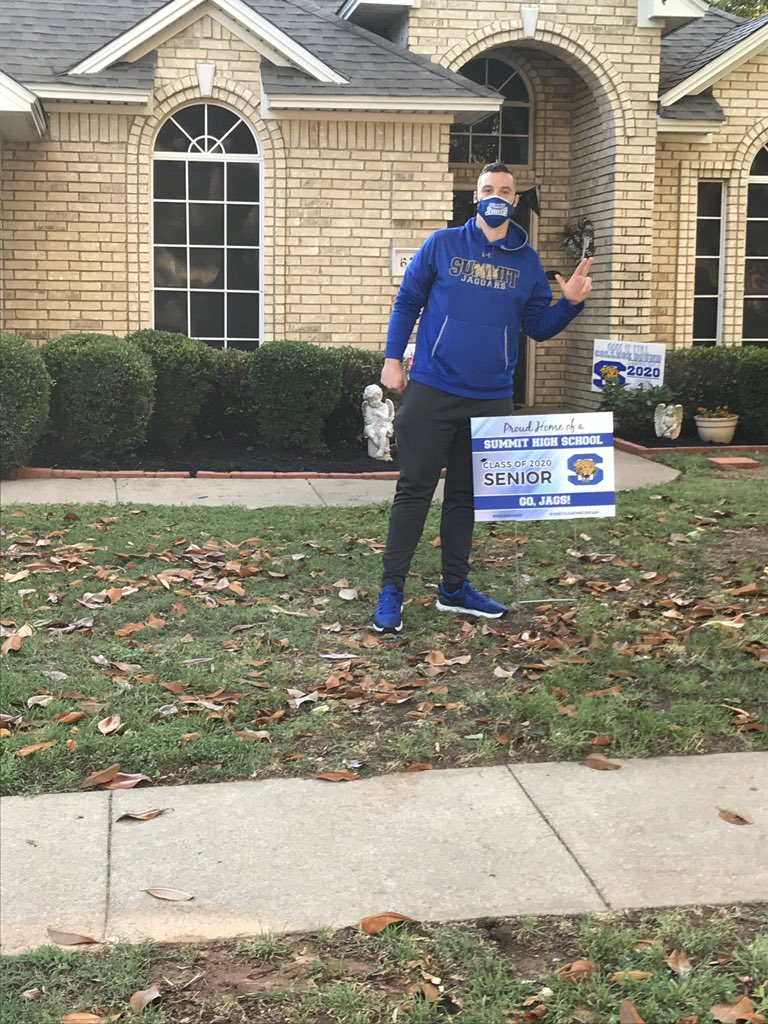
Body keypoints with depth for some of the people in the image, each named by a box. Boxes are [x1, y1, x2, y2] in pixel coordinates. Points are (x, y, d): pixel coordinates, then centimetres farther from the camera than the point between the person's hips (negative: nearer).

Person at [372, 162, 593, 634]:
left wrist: (571, 303, -8)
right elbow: (407, 303, 4)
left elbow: (538, 327, 9)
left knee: (466, 495, 12)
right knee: (415, 490, -1)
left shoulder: (528, 262, 8)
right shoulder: (442, 245, 0)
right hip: (432, 392, -3)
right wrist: (393, 358, -3)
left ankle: (455, 587, 24)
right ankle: (392, 591, 4)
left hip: (491, 399, 3)